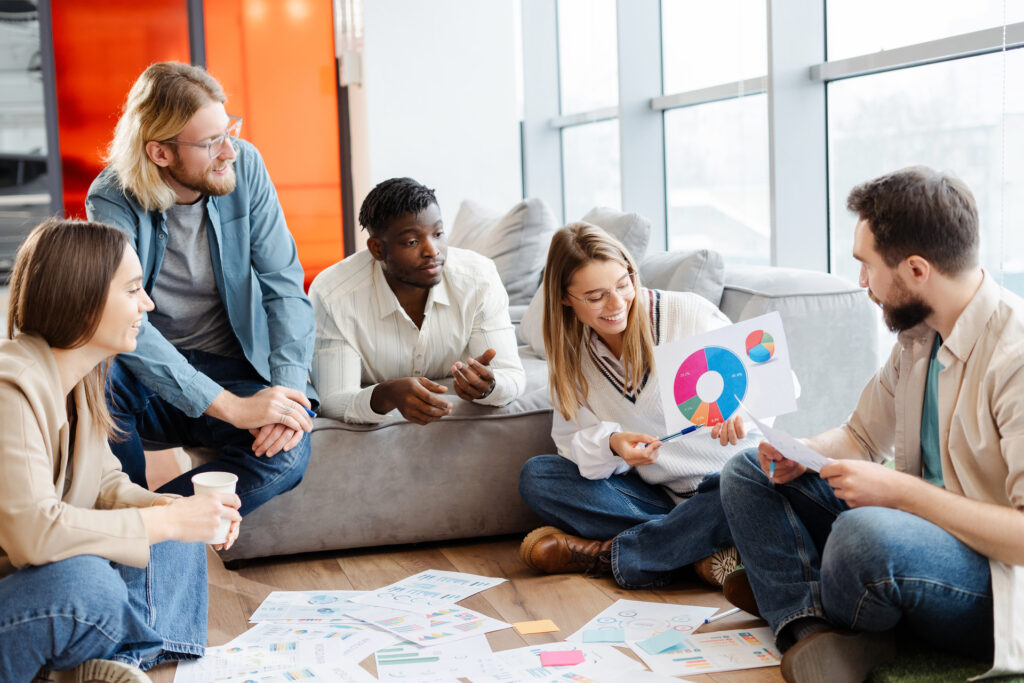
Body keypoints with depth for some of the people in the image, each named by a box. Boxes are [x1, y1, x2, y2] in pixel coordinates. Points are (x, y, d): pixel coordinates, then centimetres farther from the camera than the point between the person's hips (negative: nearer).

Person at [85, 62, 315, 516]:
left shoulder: (245, 166, -8)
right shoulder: (113, 201, -17)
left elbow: (284, 285, -8)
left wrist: (290, 386, -25)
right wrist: (230, 406, -37)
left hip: (234, 370, 2)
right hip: (148, 375, -1)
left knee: (288, 451, -29)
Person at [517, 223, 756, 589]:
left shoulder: (690, 313, -10)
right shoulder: (570, 355, 3)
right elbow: (573, 443, -1)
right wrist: (610, 445, -25)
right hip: (654, 493, 4)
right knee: (536, 476, -14)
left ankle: (610, 555, -22)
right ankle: (700, 546, -22)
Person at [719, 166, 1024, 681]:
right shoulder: (917, 335, 5)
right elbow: (862, 435, 17)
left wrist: (900, 490, -26)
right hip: (919, 527, 9)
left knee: (865, 534, -39)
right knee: (745, 472, 5)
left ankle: (788, 594, -5)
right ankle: (811, 628, -16)